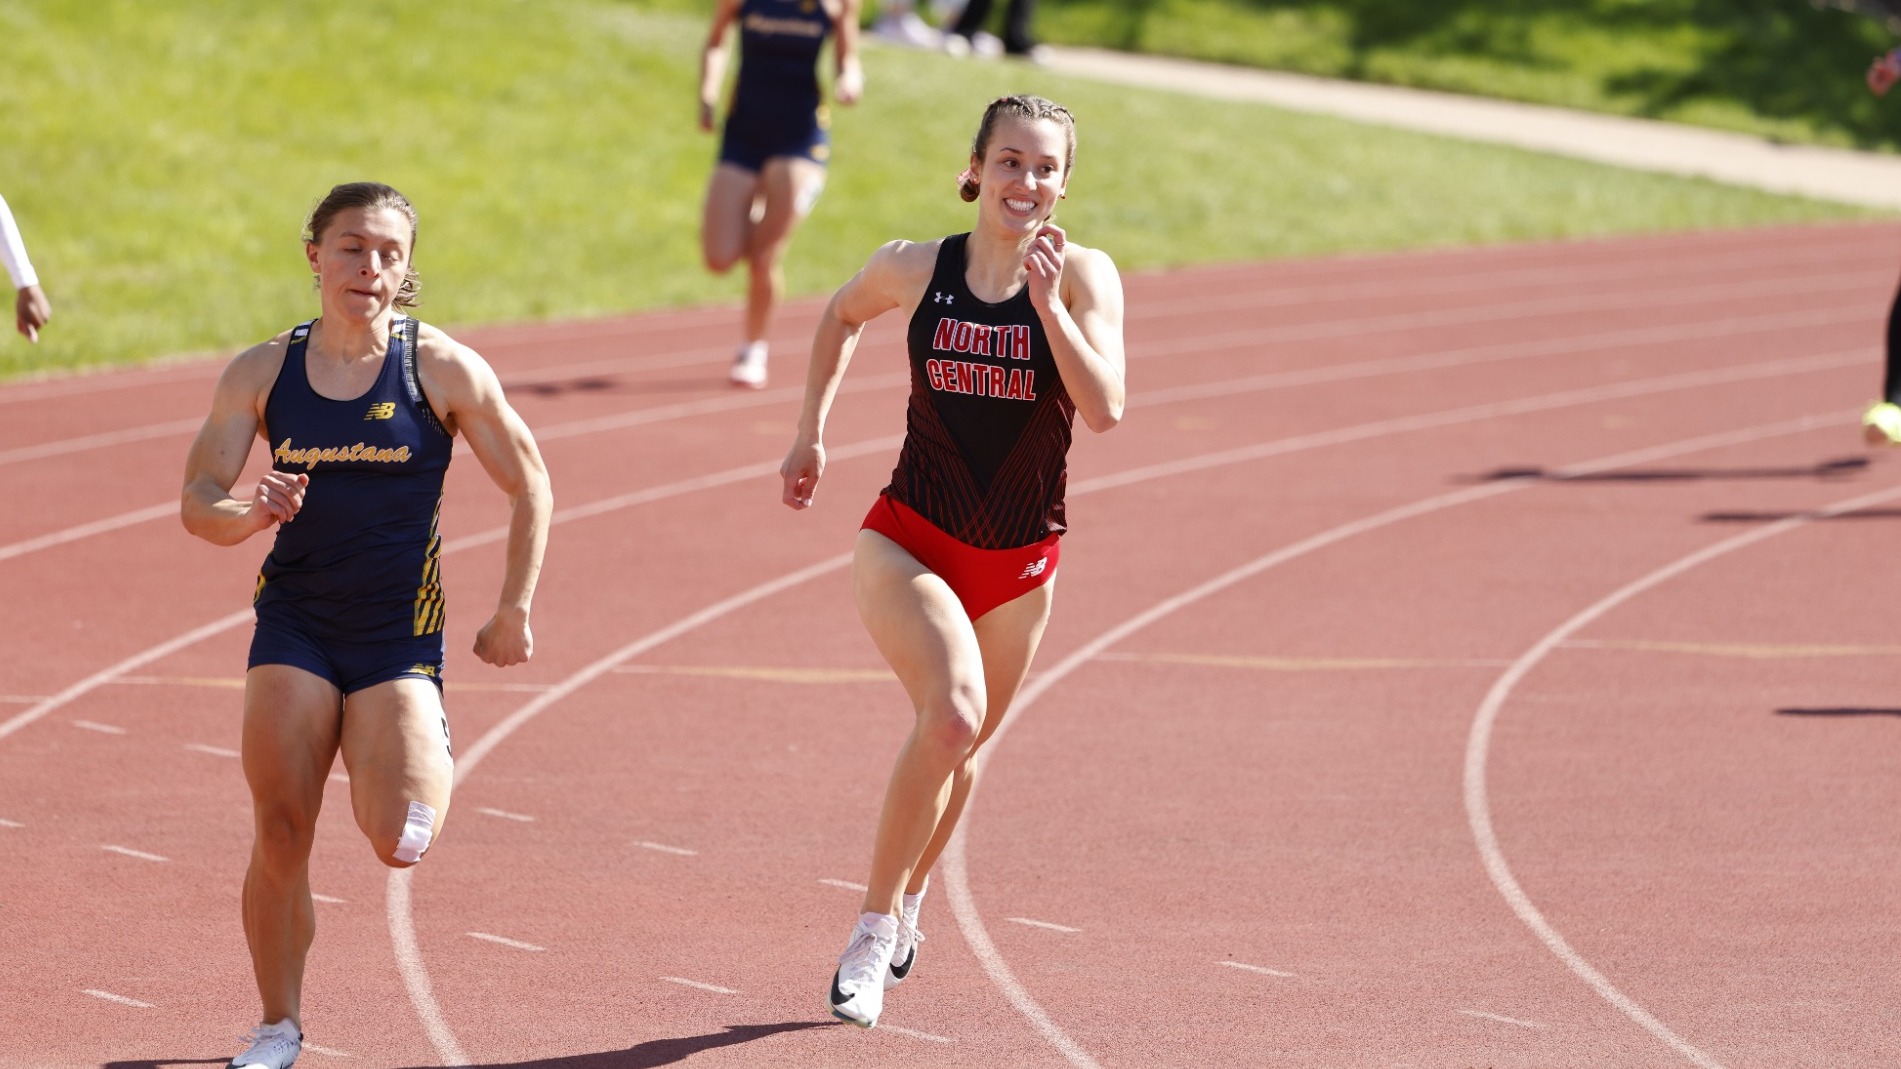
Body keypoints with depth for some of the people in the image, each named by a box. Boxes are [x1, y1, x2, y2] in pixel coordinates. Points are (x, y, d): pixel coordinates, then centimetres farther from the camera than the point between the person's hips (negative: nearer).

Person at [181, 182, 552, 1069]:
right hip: (295, 625, 2)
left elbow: (529, 487, 4)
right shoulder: (261, 373, 0)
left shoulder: (444, 371, -6)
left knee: (399, 844, -15)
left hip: (398, 634, -2)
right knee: (280, 835, -8)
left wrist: (514, 613, 4)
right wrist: (249, 514, -23)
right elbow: (196, 502, -1)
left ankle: (431, 758, 22)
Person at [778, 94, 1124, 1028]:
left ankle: (906, 900, 47)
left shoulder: (1084, 275, -9)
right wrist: (811, 433, 16)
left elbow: (1103, 410, -21)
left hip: (1017, 565, 2)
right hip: (910, 542, -2)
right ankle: (874, 925, -10)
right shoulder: (915, 270, -5)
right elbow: (843, 315, 18)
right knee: (951, 715, -26)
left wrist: (1047, 301, -27)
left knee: (961, 747, 18)